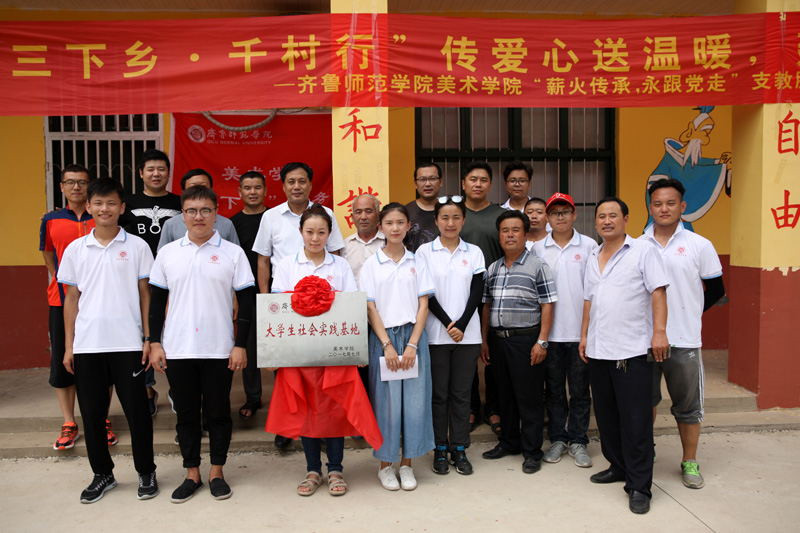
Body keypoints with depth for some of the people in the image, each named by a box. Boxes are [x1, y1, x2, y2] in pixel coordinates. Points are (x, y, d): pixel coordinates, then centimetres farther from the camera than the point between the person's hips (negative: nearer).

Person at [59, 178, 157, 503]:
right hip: (86, 345, 3)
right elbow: (71, 299, 9)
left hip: (128, 344, -2)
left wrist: (149, 339, -3)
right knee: (92, 413, 10)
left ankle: (146, 472, 21)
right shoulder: (75, 249, 6)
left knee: (136, 410, 4)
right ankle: (102, 474, 27)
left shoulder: (137, 247, 0)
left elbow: (145, 295, 2)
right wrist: (68, 346, 6)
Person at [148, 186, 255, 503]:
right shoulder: (168, 253, 6)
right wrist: (154, 342, 4)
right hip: (177, 349, 2)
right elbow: (157, 300, 10)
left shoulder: (232, 253, -1)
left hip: (219, 349, -2)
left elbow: (246, 301, -1)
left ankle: (216, 472, 23)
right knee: (186, 413, 11)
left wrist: (241, 345, -6)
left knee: (218, 412, 8)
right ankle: (192, 473, 25)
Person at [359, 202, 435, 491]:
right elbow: (370, 308, -2)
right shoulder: (371, 264, 2)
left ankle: (407, 464, 17)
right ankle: (385, 465, 16)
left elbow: (423, 305, 3)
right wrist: (387, 345, -11)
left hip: (413, 336, 2)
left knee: (414, 399, 3)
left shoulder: (417, 262, 7)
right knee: (386, 400, 1)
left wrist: (412, 344, -8)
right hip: (383, 337, -1)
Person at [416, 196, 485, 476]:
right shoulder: (425, 251, 2)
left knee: (461, 393, 7)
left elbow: (476, 293, 2)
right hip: (436, 334, -1)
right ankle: (440, 450, 16)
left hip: (467, 334, 2)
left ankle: (459, 449, 18)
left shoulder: (474, 252, 8)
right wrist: (448, 324, -11)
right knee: (439, 393, 4)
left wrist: (462, 325, -10)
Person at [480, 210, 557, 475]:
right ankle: (509, 442, 29)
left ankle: (532, 451, 12)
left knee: (529, 397, 1)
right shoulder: (492, 269, 11)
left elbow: (547, 305, -7)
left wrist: (541, 342, -13)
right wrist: (484, 340, 10)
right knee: (504, 394, 14)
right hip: (497, 339, 5)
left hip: (525, 339, -5)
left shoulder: (537, 266, -3)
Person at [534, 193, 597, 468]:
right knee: (554, 389, 10)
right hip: (549, 330, 1)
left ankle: (578, 441, 18)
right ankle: (557, 439, 22)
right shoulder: (538, 249, 4)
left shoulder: (589, 246, 1)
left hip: (580, 331, -1)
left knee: (580, 389, 7)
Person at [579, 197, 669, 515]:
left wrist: (659, 332, -17)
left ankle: (639, 486, 5)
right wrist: (584, 335, 14)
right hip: (598, 350, 7)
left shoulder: (643, 251, -3)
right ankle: (618, 466, 31)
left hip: (633, 350, -6)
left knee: (635, 420, -3)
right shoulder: (593, 259, 15)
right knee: (606, 415, 15)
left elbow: (658, 293, -9)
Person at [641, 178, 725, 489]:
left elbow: (716, 290, 6)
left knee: (688, 407, 10)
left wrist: (688, 312, 5)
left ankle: (690, 463, 26)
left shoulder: (699, 245, -1)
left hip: (684, 340, -1)